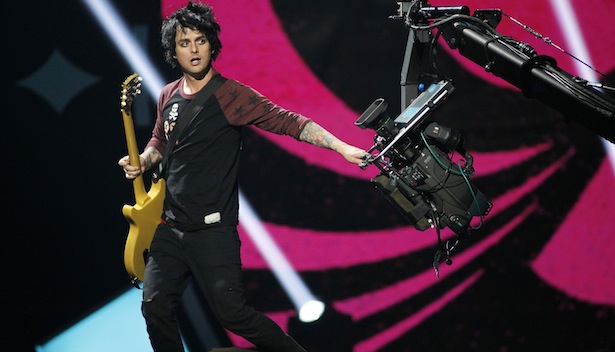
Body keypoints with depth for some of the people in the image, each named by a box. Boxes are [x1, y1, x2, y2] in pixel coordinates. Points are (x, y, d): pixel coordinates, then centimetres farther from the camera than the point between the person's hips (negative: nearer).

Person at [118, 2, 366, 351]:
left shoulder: (231, 95, -9)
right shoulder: (169, 97, 9)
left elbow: (288, 121, -18)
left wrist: (343, 147, -29)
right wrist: (141, 162, 4)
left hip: (213, 229, -6)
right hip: (170, 227, 6)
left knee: (232, 312, -11)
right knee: (156, 307, 3)